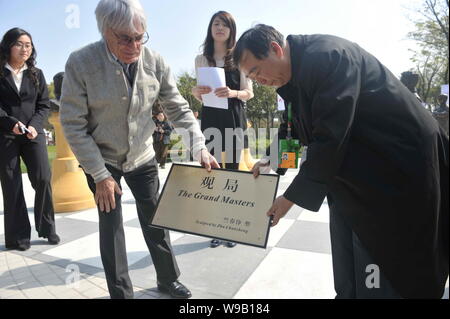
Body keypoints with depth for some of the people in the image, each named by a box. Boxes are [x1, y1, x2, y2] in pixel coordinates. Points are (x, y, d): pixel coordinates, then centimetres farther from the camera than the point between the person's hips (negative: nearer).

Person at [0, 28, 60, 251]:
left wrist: (34, 126, -9)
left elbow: (44, 105, 7)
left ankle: (47, 228, 7)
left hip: (33, 133, 2)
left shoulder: (36, 74, 12)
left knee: (43, 178, -9)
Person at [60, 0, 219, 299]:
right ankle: (121, 292, 23)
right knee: (111, 224, 3)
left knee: (155, 218, 11)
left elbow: (178, 108, -7)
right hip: (102, 159, -2)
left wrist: (200, 148, -18)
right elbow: (73, 124, -16)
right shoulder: (81, 63, -20)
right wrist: (99, 174, -17)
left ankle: (168, 278, 32)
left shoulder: (154, 61, -13)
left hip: (142, 155, 3)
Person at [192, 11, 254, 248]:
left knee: (232, 171, 0)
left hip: (234, 118, -2)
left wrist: (233, 93, -19)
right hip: (209, 118, 2)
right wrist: (195, 91, -9)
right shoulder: (201, 59, 10)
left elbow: (249, 93, 1)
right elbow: (201, 97, 14)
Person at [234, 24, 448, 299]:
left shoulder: (327, 56, -25)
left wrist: (292, 196, -21)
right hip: (351, 171, 9)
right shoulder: (295, 71, 5)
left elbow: (330, 137, -28)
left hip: (398, 165, -9)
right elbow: (298, 127, 15)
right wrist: (271, 161, 4)